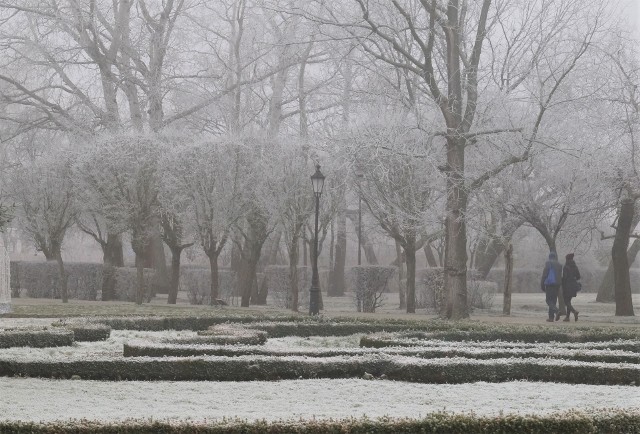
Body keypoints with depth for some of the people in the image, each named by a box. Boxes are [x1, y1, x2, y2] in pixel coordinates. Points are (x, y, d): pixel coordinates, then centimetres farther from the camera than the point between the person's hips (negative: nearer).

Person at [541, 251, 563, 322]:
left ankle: (557, 311, -30)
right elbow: (560, 276, 14)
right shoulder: (559, 265, 12)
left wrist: (542, 285, -3)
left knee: (549, 300, -5)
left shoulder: (548, 263, -4)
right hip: (557, 284, 5)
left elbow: (545, 274, -7)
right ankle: (551, 317, 6)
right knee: (553, 300, 9)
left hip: (549, 284, -5)